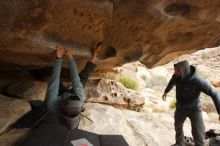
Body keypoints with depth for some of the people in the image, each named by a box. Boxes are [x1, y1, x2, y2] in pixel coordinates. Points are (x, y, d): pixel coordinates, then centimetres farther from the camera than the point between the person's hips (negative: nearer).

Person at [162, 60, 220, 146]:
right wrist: (166, 92, 22)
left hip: (194, 108, -5)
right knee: (178, 125, 22)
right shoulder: (176, 76, -18)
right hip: (180, 107, 5)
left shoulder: (197, 81, -34)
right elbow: (172, 82, 8)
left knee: (198, 134, -10)